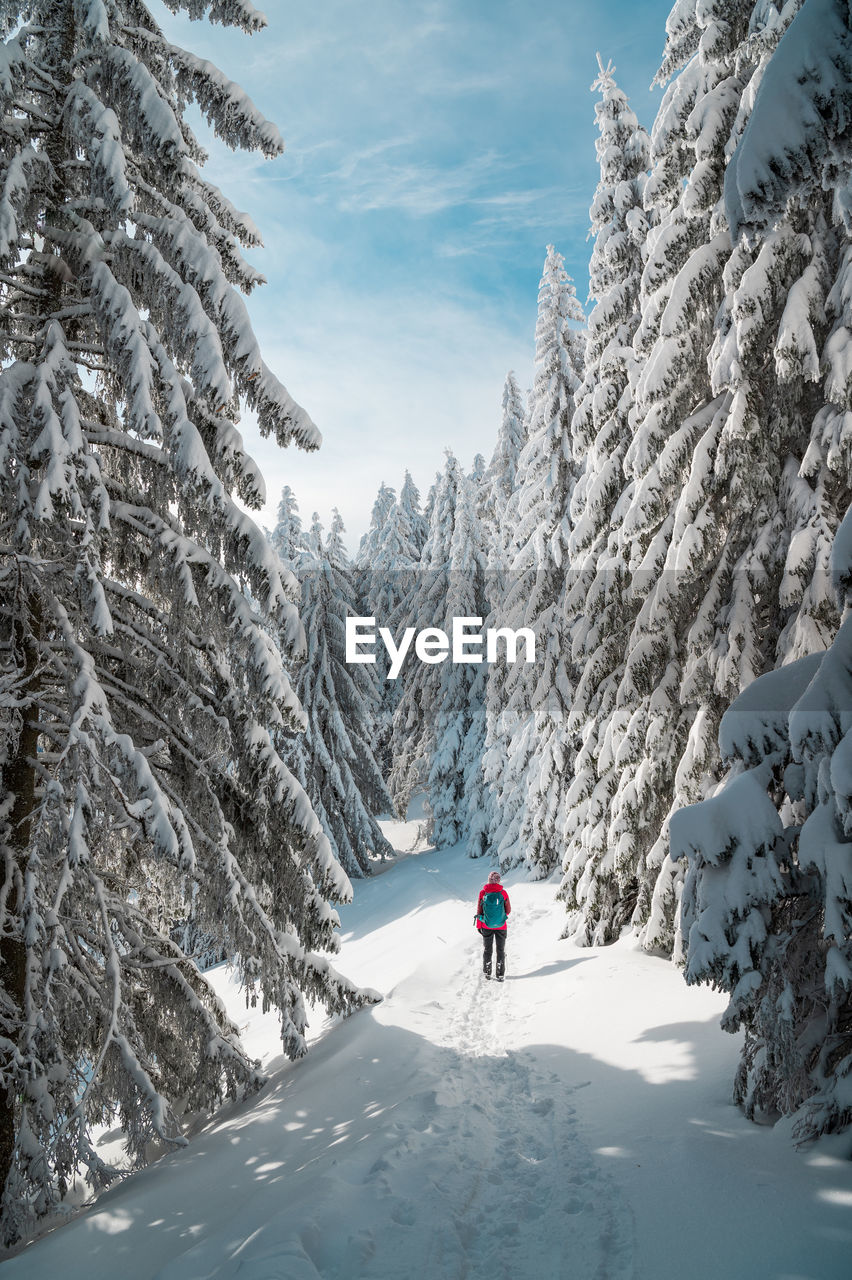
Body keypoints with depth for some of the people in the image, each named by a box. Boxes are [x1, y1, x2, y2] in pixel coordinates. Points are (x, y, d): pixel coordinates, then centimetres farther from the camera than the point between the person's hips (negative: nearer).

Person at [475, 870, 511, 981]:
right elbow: (508, 910, -4)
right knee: (501, 950, 12)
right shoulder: (503, 893, -13)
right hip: (501, 926, -1)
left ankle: (487, 973, 25)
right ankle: (500, 974, 11)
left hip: (486, 926, 1)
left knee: (487, 950, 17)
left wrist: (478, 925, 7)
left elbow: (479, 911, -4)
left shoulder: (483, 893, -11)